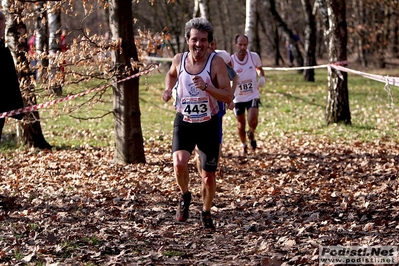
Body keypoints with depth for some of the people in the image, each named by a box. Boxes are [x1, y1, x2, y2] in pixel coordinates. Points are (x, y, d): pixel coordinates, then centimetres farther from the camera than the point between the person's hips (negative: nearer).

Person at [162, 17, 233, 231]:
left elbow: (228, 96, -19)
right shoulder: (179, 59, -4)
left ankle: (206, 212, 35)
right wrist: (168, 89, 0)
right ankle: (185, 196, 6)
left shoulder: (216, 63, -15)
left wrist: (206, 87, -34)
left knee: (208, 176, 7)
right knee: (179, 163, -25)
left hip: (208, 125, -1)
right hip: (184, 123, 1)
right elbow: (171, 74, 21)